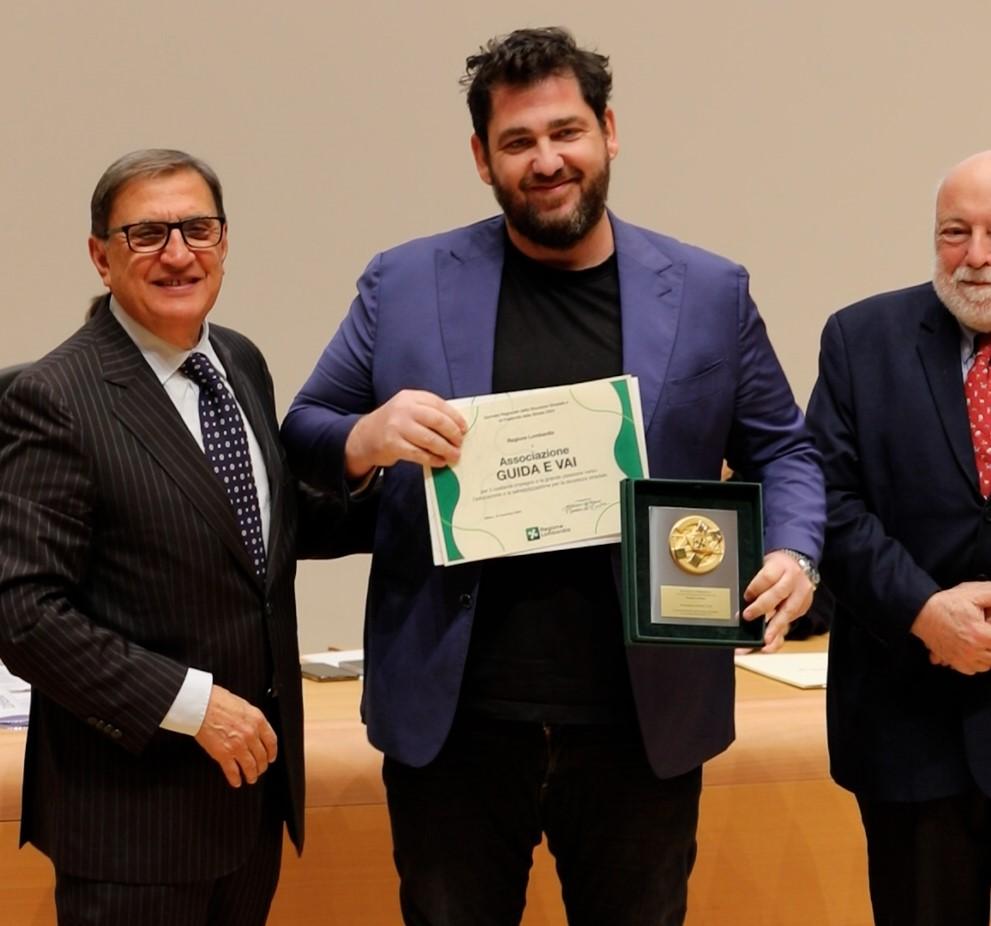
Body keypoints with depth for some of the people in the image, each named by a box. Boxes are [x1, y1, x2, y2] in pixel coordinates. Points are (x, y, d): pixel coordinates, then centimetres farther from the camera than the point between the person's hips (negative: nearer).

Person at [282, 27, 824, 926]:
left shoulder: (709, 292, 4)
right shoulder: (405, 284, 2)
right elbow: (300, 437, 5)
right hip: (454, 724, 0)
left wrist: (792, 553, -10)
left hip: (646, 726, 1)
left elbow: (782, 450, 11)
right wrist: (365, 439, -18)